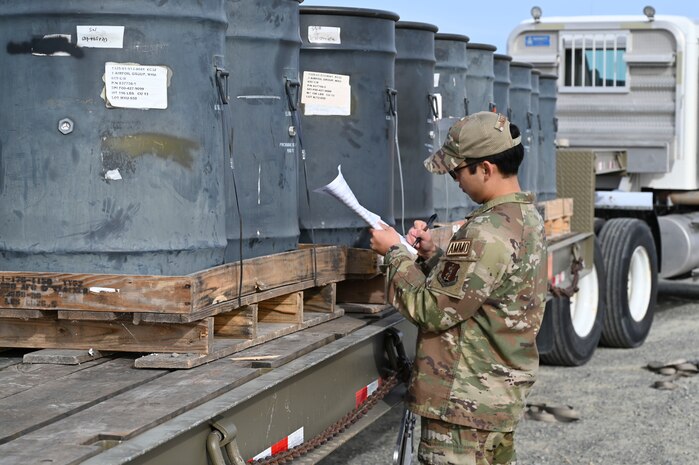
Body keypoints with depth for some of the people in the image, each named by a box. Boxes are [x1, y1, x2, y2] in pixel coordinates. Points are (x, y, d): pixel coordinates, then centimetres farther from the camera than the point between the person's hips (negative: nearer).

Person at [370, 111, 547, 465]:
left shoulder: (487, 234, -23)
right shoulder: (527, 219, 9)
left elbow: (433, 310, -18)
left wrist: (395, 253, -7)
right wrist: (432, 255, 6)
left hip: (463, 407, -10)